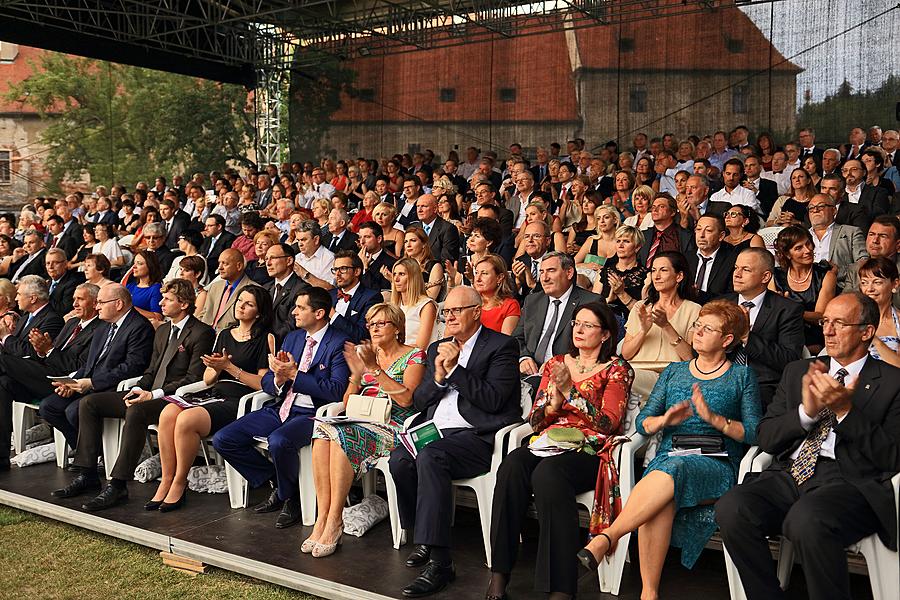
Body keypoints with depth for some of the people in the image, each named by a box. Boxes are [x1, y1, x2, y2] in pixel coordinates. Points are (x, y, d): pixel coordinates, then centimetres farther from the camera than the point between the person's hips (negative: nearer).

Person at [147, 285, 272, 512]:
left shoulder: (263, 340, 2)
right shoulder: (224, 335, 22)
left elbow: (263, 383, -8)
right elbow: (207, 380, 20)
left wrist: (230, 367, -10)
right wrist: (215, 369, -2)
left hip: (239, 403, -6)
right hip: (215, 397, 6)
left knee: (187, 419, -29)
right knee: (168, 413, -21)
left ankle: (179, 484, -13)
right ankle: (166, 481, -15)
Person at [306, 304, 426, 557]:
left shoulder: (413, 356, 3)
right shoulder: (368, 356, 20)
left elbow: (407, 399, -13)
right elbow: (348, 404, 14)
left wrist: (376, 369, -14)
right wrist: (357, 375, -4)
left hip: (395, 427, -5)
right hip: (363, 425, 5)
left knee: (339, 434, -31)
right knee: (323, 431, -27)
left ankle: (334, 523, -26)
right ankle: (322, 519, -27)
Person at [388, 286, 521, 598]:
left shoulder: (501, 346, 1)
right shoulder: (437, 348, 21)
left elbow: (493, 400, -11)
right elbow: (419, 401, 17)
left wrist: (454, 369, -12)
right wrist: (438, 377, -2)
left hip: (477, 436, -6)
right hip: (435, 432, 6)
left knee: (429, 456, -33)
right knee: (399, 458, -24)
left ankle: (439, 561, -29)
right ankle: (424, 539, -3)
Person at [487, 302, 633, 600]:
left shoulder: (617, 369, 7)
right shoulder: (556, 364, 21)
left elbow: (609, 424, -8)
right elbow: (535, 421, 16)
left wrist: (570, 391, -15)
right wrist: (554, 400, -6)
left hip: (590, 451, -4)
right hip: (549, 443, 4)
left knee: (548, 473, -37)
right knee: (512, 465, -31)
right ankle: (499, 575, -29)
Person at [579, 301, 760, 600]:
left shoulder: (742, 376, 14)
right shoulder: (674, 372, 22)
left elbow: (754, 433, 3)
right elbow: (642, 423, 14)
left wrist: (714, 418, -12)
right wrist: (665, 420, -9)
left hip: (717, 465, -2)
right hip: (668, 459, 2)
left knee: (673, 469, -38)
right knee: (661, 501, -35)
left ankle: (606, 538, -41)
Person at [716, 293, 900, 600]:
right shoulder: (798, 371, 21)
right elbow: (766, 438, 12)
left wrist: (845, 410, -12)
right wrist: (806, 411, -5)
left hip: (850, 480, -4)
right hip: (791, 473, 4)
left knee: (807, 519, -37)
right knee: (731, 509, -25)